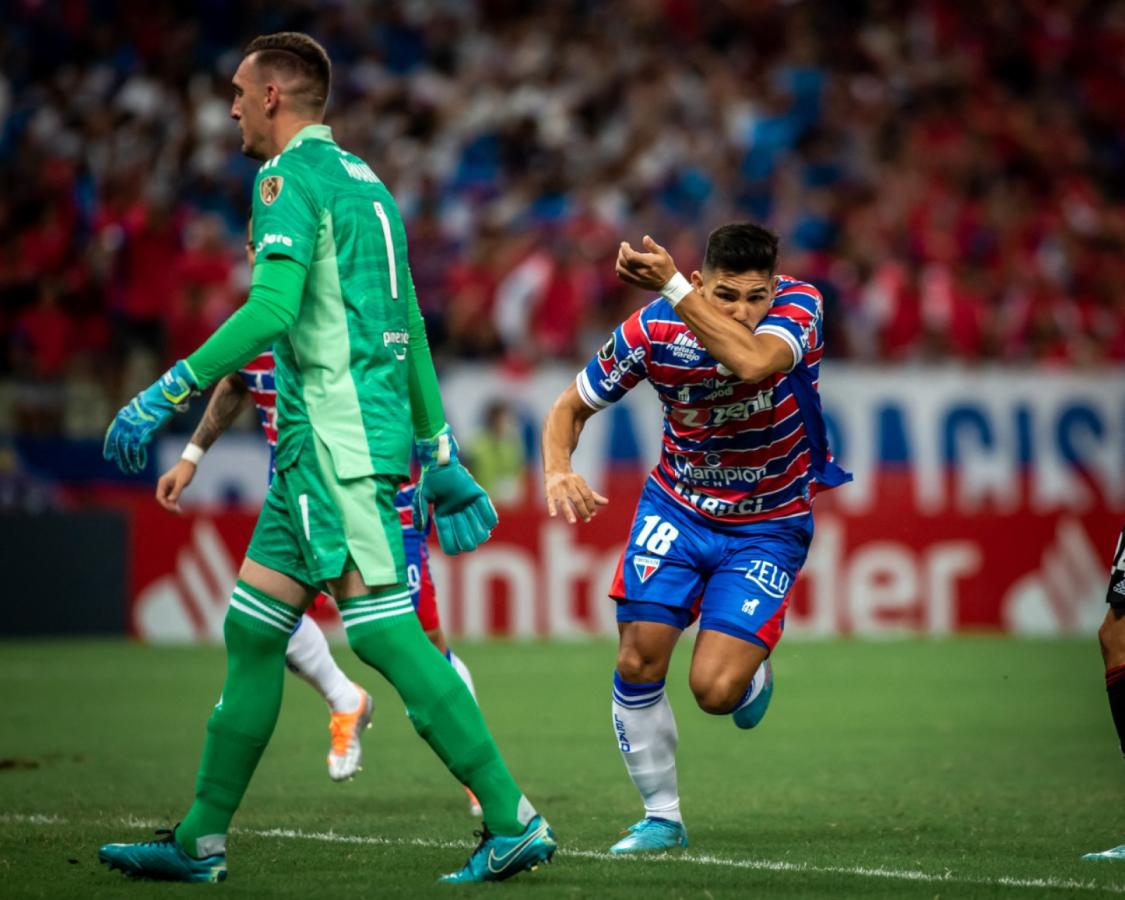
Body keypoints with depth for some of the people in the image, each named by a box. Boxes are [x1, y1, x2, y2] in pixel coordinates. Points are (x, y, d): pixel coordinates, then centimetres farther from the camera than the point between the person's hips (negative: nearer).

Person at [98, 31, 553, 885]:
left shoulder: (293, 176, -9)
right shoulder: (363, 181, 21)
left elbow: (271, 310, -22)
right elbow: (409, 326, 22)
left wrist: (164, 395, -20)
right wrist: (441, 456, 24)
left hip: (339, 437, -10)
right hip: (322, 441, 10)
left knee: (385, 633, -13)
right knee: (251, 630, 10)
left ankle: (515, 822, -15)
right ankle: (201, 843, 13)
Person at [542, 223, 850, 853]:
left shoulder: (800, 306, -24)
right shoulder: (652, 330, -18)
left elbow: (753, 361, -47)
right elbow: (572, 407, -4)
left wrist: (673, 286, -47)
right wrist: (558, 470, -25)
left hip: (768, 525, -2)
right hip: (677, 509, 2)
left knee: (715, 690, -15)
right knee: (639, 662, -7)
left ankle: (754, 674, 23)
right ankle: (662, 817, 14)